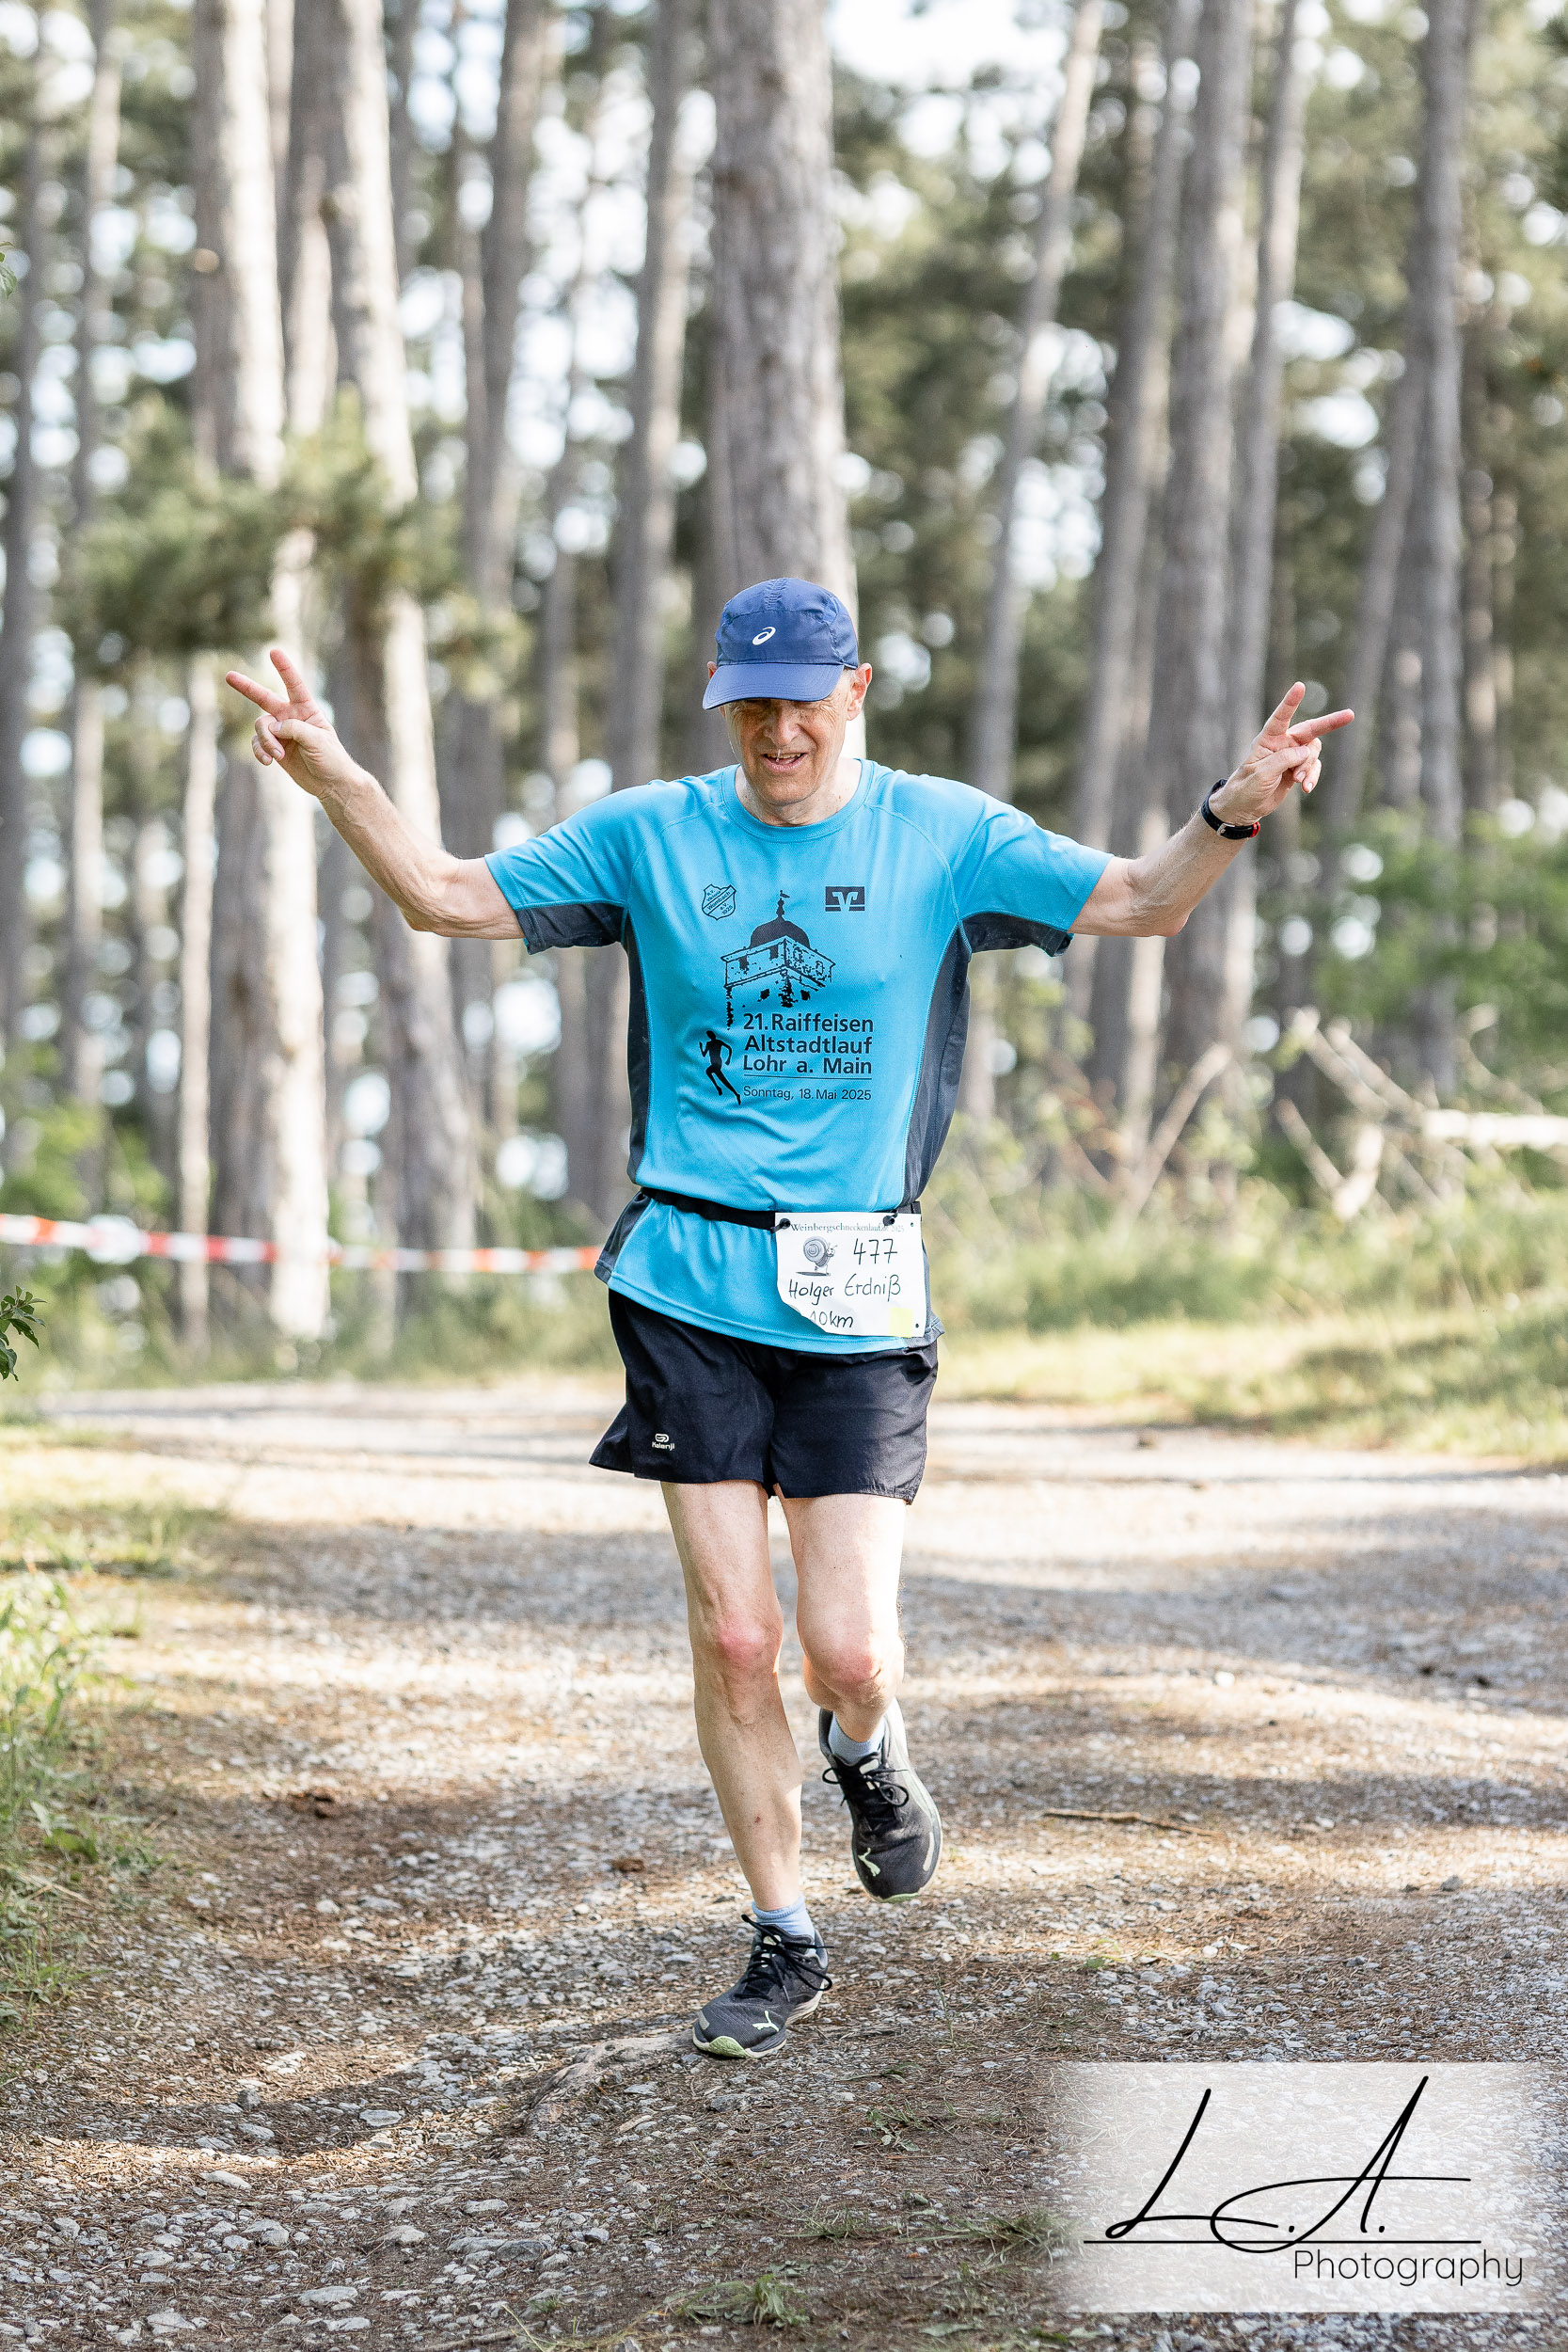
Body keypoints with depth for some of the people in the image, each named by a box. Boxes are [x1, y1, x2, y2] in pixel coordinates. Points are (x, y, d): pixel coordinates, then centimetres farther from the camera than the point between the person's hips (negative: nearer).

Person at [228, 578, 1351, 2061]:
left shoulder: (940, 836, 1)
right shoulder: (648, 837, 5)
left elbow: (1139, 902, -5)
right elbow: (448, 898, 7)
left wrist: (1234, 812, -24)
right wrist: (334, 778, -8)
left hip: (856, 1299, -1)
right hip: (688, 1285, 1)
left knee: (847, 1651, -8)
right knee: (730, 1636, 0)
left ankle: (868, 1756, 30)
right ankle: (783, 1944, 17)